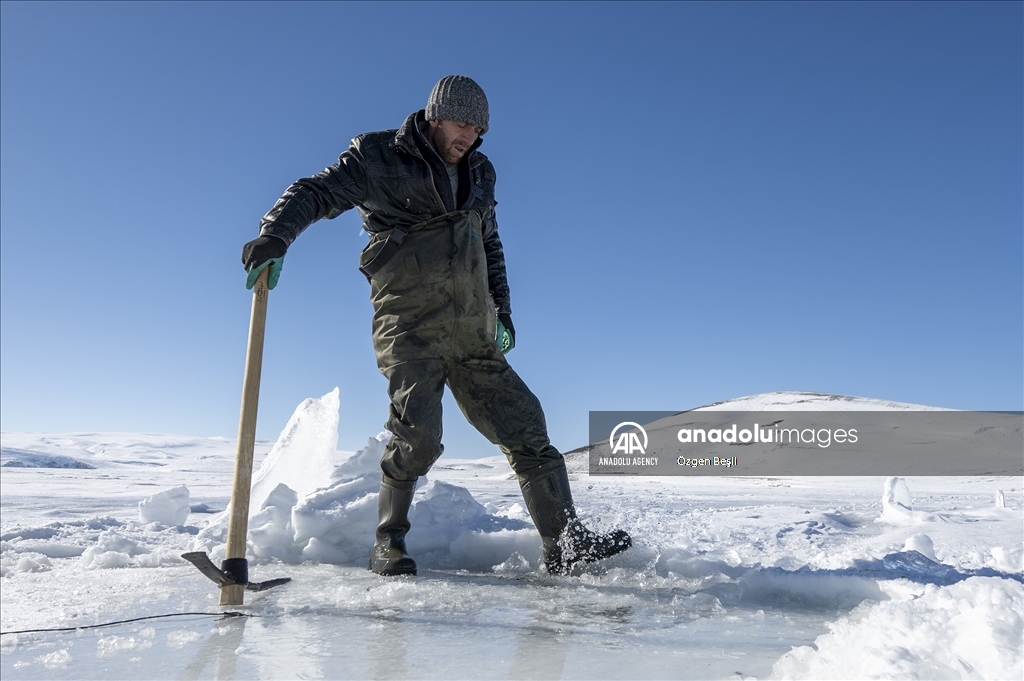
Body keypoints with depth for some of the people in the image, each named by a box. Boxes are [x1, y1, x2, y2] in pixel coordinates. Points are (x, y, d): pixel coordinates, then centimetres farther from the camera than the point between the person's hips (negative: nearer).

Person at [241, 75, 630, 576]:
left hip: (474, 338, 6)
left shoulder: (479, 173, 18)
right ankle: (388, 542, 6)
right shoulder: (379, 159, 1)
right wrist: (275, 234, -27)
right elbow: (316, 193, -7)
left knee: (524, 427, 0)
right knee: (418, 435, -19)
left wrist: (502, 309, 17)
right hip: (409, 329, -5)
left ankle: (565, 544, 7)